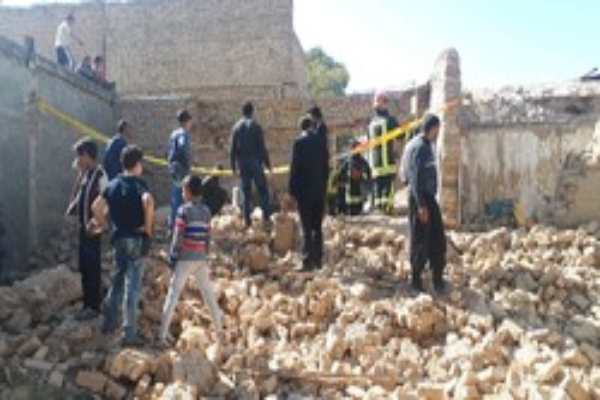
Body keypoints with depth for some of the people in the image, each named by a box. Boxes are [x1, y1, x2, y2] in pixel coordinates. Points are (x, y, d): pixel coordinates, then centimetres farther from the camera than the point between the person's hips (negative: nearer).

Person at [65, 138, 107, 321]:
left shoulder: (100, 176, -18)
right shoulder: (84, 174, 8)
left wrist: (95, 224, -22)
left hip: (93, 228, -9)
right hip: (83, 226, 9)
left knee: (93, 267, 1)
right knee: (84, 266, 16)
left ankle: (94, 307, 12)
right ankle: (87, 303, 29)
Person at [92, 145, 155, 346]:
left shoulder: (113, 184, 6)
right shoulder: (138, 184, -12)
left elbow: (97, 206, 7)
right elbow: (148, 201, -33)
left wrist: (103, 224, 17)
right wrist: (148, 226, -21)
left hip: (119, 239, 6)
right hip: (136, 240, -6)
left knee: (118, 280, 23)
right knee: (133, 286, -1)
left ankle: (109, 322, 32)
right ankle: (130, 334, 3)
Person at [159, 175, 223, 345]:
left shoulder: (184, 210, -9)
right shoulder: (206, 210, 7)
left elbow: (178, 237, -11)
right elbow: (208, 237, 9)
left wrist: (172, 258, -4)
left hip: (185, 258, -5)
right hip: (201, 258, 5)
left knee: (173, 293, -3)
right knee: (208, 293, 16)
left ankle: (163, 333, -6)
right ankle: (219, 329, 23)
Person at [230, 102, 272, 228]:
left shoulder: (236, 127, 5)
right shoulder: (255, 126, -6)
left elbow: (233, 148, 5)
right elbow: (262, 147, -9)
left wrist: (234, 165, 11)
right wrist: (267, 162, -3)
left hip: (242, 163, 4)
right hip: (255, 162, -4)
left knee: (246, 191, 8)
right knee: (263, 189, 3)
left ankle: (247, 220, 9)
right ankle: (266, 217, -3)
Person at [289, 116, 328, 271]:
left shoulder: (299, 142, -9)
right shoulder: (320, 141, 5)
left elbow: (295, 167, -10)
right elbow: (326, 166, 9)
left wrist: (292, 189, -4)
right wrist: (324, 185, 16)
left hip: (304, 190, -5)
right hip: (320, 189, 5)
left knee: (307, 227, -3)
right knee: (317, 226, 13)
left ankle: (308, 260, -5)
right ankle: (318, 259, 17)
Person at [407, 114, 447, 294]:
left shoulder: (429, 146, 14)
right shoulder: (419, 147, -14)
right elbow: (415, 178, -20)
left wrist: (429, 201, 19)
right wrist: (421, 205, -23)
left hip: (430, 198, 9)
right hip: (420, 199, -9)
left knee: (438, 240, 9)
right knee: (420, 241, -1)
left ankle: (438, 280, 16)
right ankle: (416, 280, 10)